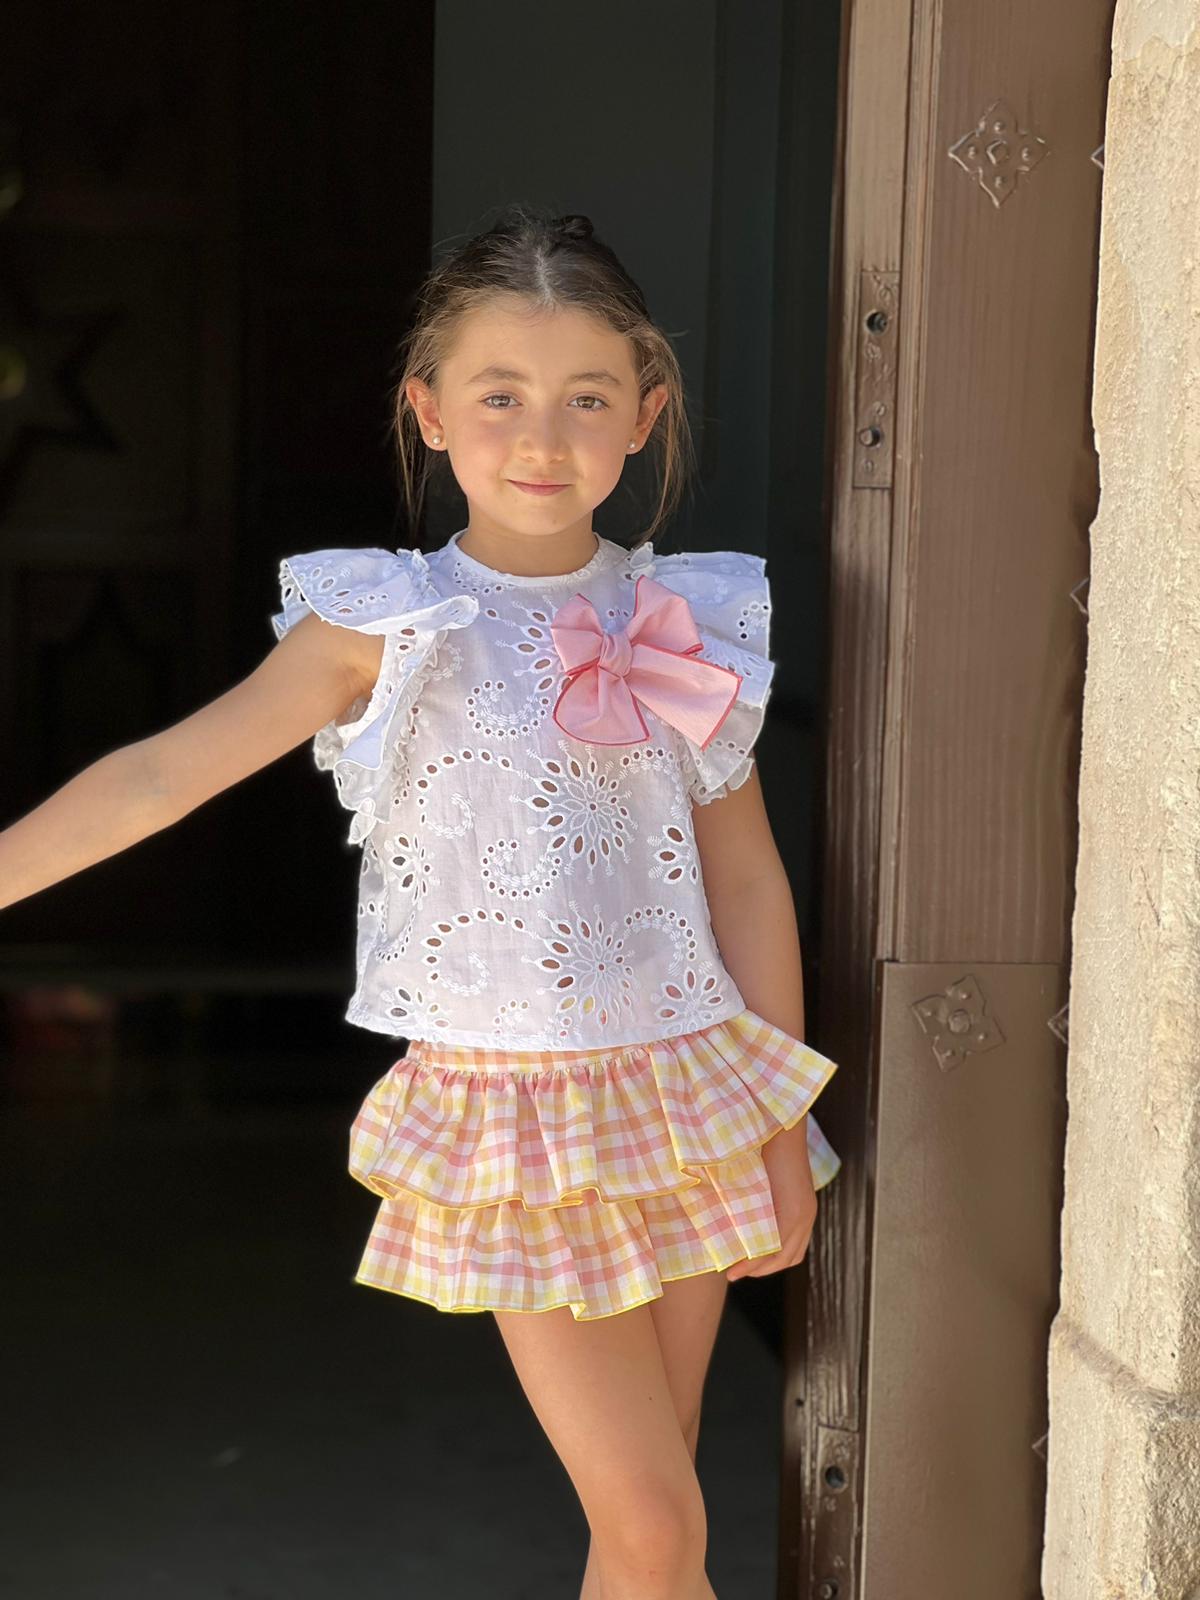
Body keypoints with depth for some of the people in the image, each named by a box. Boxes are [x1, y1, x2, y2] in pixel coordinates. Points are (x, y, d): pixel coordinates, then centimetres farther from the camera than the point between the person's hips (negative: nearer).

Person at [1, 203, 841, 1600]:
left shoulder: (686, 622, 2)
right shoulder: (388, 627, -6)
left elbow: (746, 878, 7)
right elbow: (166, 772, -11)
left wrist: (784, 1129, 7)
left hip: (686, 1091, 3)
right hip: (515, 1115, -3)